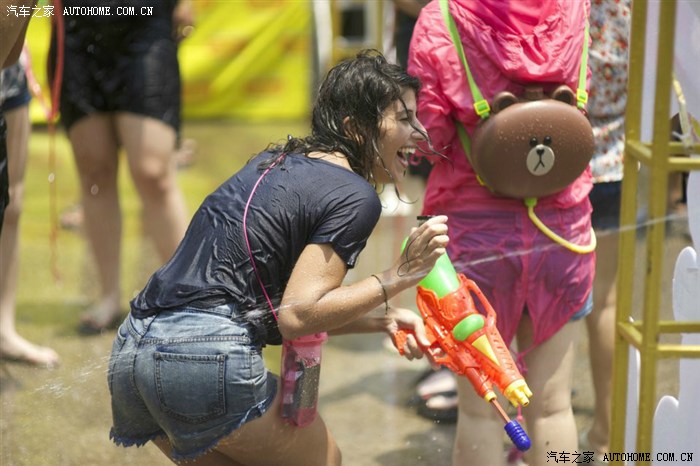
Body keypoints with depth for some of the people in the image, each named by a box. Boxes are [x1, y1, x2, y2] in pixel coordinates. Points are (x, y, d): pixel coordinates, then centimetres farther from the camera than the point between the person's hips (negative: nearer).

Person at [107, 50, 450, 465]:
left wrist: (382, 318, 14)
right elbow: (296, 315, -12)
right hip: (209, 360, -8)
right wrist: (396, 279, -8)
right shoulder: (355, 197, -5)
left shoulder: (277, 163, 20)